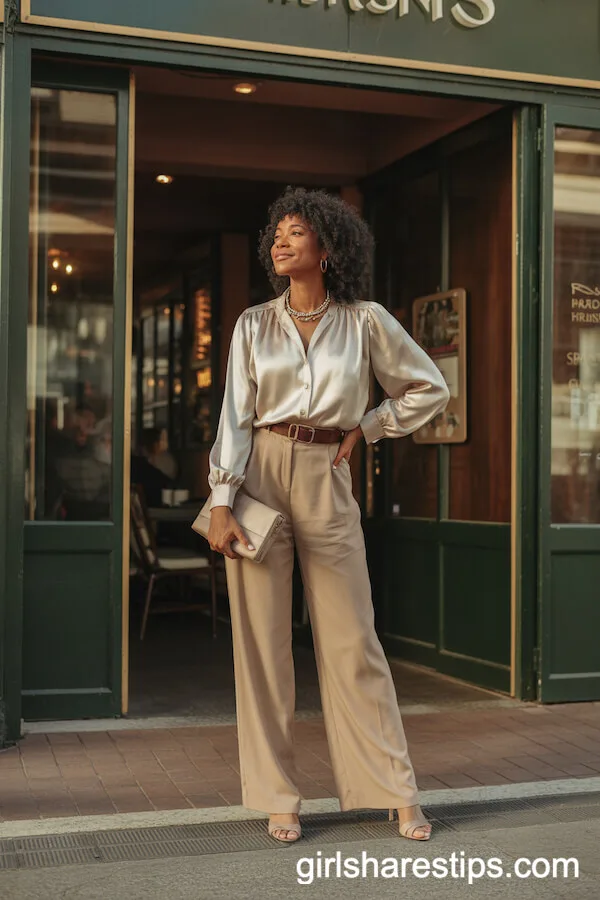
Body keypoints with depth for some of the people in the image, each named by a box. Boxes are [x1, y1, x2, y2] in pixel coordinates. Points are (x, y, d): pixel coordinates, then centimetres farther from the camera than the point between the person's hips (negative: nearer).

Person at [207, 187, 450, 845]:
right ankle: (278, 799, 12)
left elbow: (430, 389, 13)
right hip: (259, 477, 1)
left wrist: (363, 429, 5)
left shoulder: (364, 321, 4)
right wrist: (220, 505, -8)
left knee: (352, 641, 1)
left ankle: (398, 794, 12)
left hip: (327, 483, -1)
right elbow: (235, 416, 1)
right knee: (261, 639, 1)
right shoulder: (254, 325, 7)